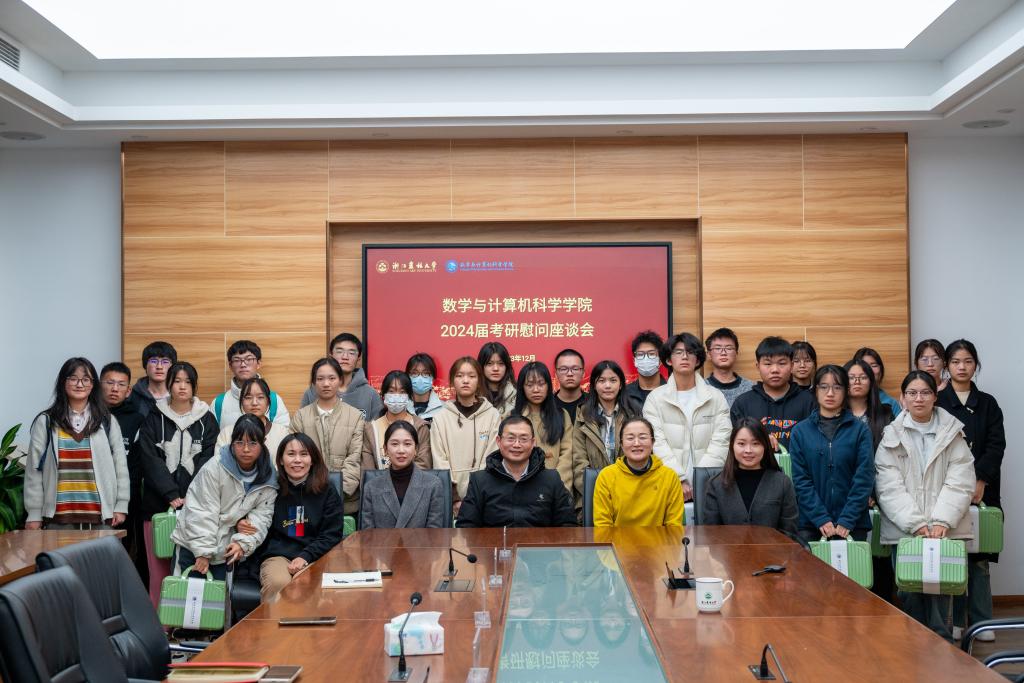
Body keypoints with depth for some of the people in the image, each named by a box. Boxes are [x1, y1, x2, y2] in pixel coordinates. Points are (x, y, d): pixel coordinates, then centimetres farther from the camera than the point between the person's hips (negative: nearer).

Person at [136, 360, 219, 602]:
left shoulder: (206, 420, 10)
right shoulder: (154, 419, 9)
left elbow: (208, 461, 2)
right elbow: (150, 460, -1)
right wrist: (172, 495, -13)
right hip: (158, 503, 0)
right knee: (160, 571, -3)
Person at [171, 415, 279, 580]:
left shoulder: (269, 477, -4)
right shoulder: (214, 468, -15)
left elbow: (262, 516, -5)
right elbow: (202, 514, -16)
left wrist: (243, 543, -20)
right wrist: (203, 552, -17)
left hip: (226, 550, 3)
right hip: (194, 544, -3)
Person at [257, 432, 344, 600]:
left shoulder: (328, 492, 10)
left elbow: (331, 536, 5)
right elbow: (263, 530, 22)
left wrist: (305, 557, -11)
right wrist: (244, 526, -2)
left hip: (315, 556, 0)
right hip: (277, 555, 1)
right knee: (278, 583, -34)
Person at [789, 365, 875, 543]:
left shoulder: (859, 430, 2)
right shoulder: (800, 431, 3)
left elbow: (864, 477, -4)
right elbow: (800, 480, -2)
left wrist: (847, 520, -12)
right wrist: (821, 519, -12)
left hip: (853, 525, 0)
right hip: (811, 523, 0)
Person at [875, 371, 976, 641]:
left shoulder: (952, 434, 7)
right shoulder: (891, 437, 5)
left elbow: (960, 482, 0)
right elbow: (890, 487, -3)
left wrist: (941, 522, -12)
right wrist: (916, 524, -12)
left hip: (944, 529, 0)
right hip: (904, 529, 0)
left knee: (939, 586, -3)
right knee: (909, 590, 1)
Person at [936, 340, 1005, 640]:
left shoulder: (987, 403, 11)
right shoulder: (936, 402, 5)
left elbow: (996, 445, 3)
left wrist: (980, 482, -10)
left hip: (982, 489, 2)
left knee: (979, 555, 1)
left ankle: (981, 620, 8)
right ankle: (954, 620, 7)